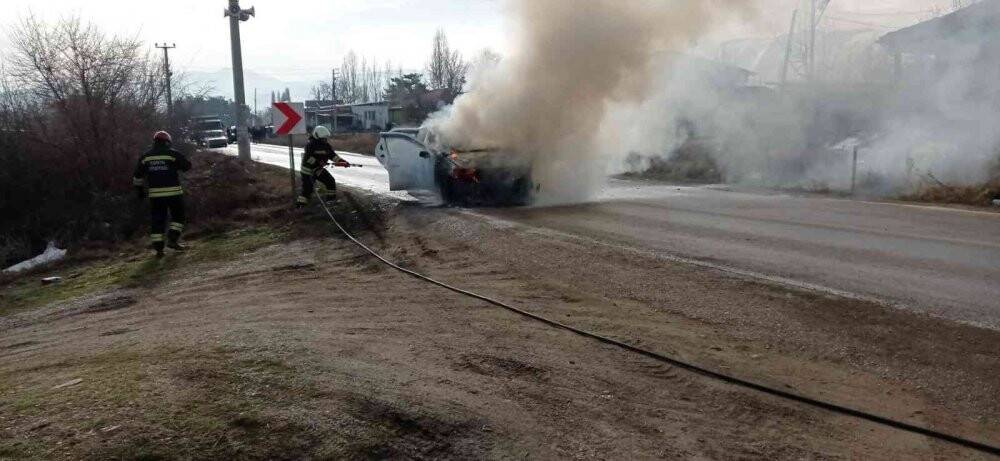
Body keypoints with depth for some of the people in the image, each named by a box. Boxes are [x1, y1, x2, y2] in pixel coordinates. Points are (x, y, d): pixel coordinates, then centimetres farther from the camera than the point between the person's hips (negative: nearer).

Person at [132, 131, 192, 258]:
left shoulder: (145, 156, 8)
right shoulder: (173, 154, -4)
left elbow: (137, 175, 12)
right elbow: (187, 166, 1)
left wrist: (139, 189, 21)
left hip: (155, 194, 3)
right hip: (173, 192, -3)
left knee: (157, 220, 7)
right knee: (178, 216, 14)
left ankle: (158, 247, 5)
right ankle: (172, 239, 1)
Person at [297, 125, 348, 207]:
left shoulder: (326, 145, 0)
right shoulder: (310, 145, -21)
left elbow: (333, 155, -2)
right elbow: (308, 158, -29)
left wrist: (342, 161, -15)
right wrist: (317, 162, -39)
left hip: (319, 169, 7)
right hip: (308, 170, -7)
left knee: (331, 181, 3)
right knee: (308, 188, -14)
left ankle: (332, 199, 16)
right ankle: (299, 204, -5)